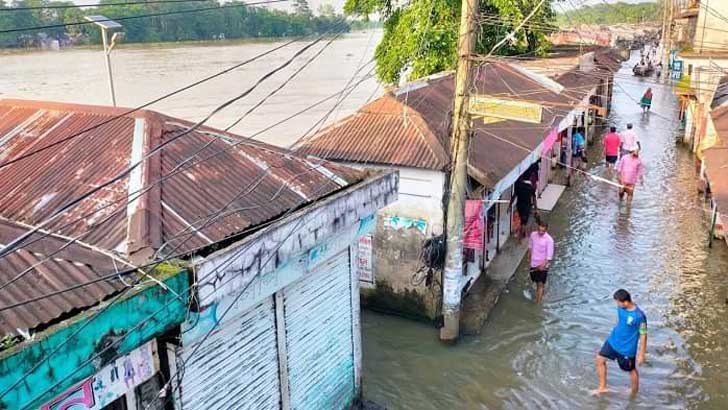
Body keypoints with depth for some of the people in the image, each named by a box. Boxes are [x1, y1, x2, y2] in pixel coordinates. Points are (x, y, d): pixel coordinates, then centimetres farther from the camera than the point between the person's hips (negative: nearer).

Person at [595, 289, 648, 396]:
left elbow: (643, 336, -21)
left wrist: (641, 355, -15)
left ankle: (634, 393, 40)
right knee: (600, 359, 9)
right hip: (613, 341, 7)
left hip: (627, 348, -6)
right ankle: (602, 387, 24)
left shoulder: (639, 316, -30)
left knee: (631, 370, 14)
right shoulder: (621, 308, -10)